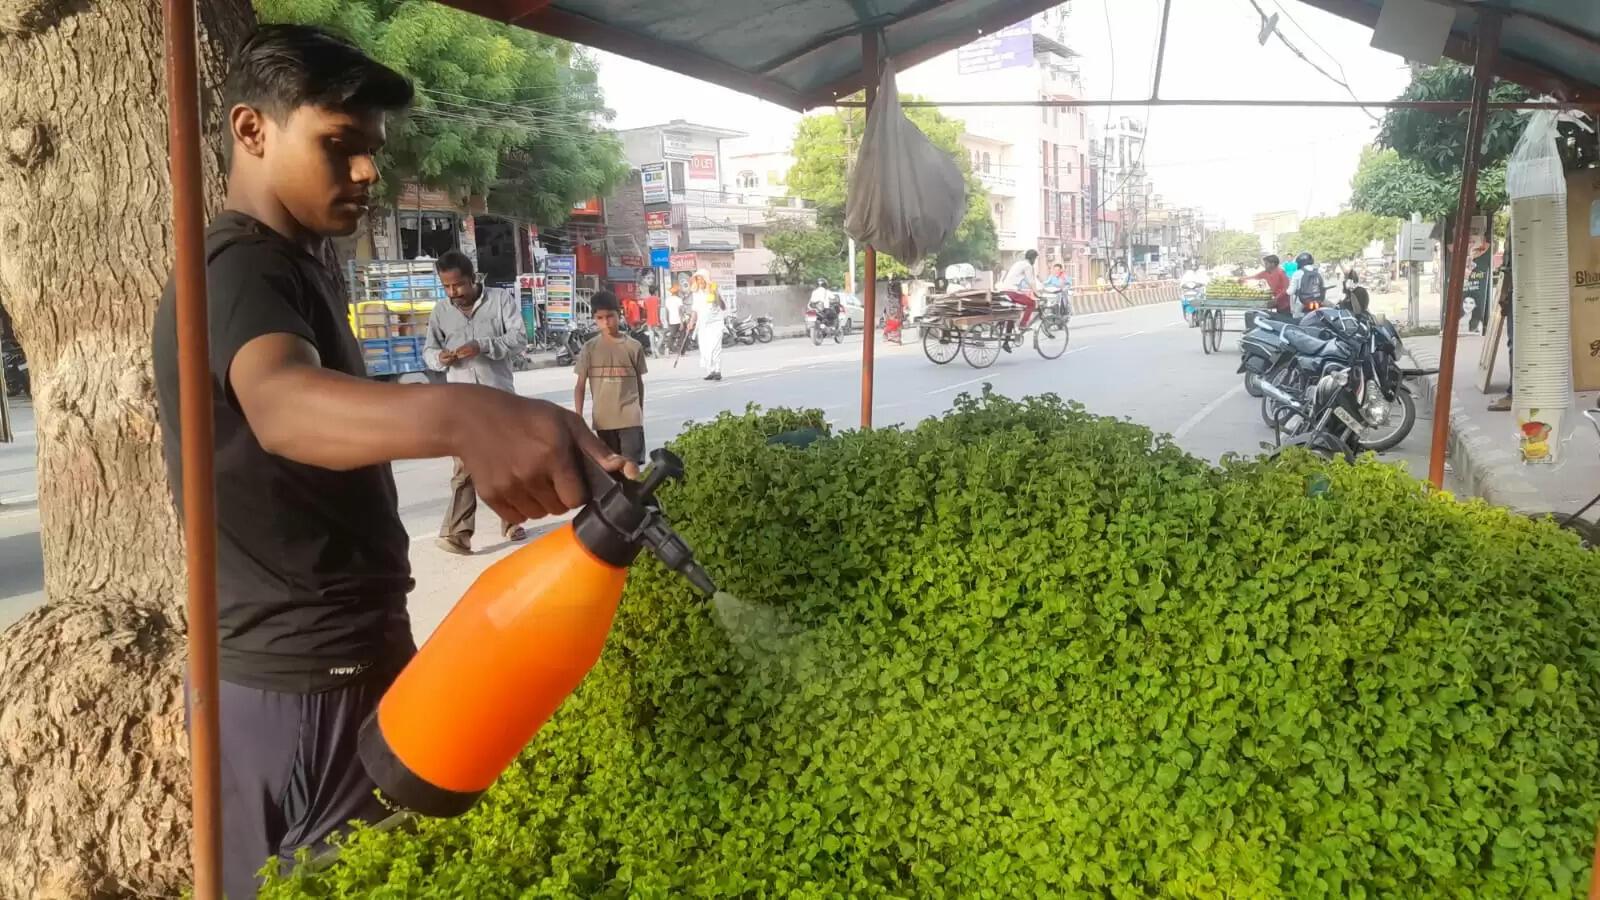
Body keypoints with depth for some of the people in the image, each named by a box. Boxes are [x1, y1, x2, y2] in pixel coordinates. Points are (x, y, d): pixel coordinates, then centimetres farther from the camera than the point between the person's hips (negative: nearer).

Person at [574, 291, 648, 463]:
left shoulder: (633, 346, -1)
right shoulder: (589, 349, -1)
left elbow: (639, 382, 9)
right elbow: (580, 386, 1)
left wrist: (640, 414, 13)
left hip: (630, 419, -1)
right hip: (603, 419, 2)